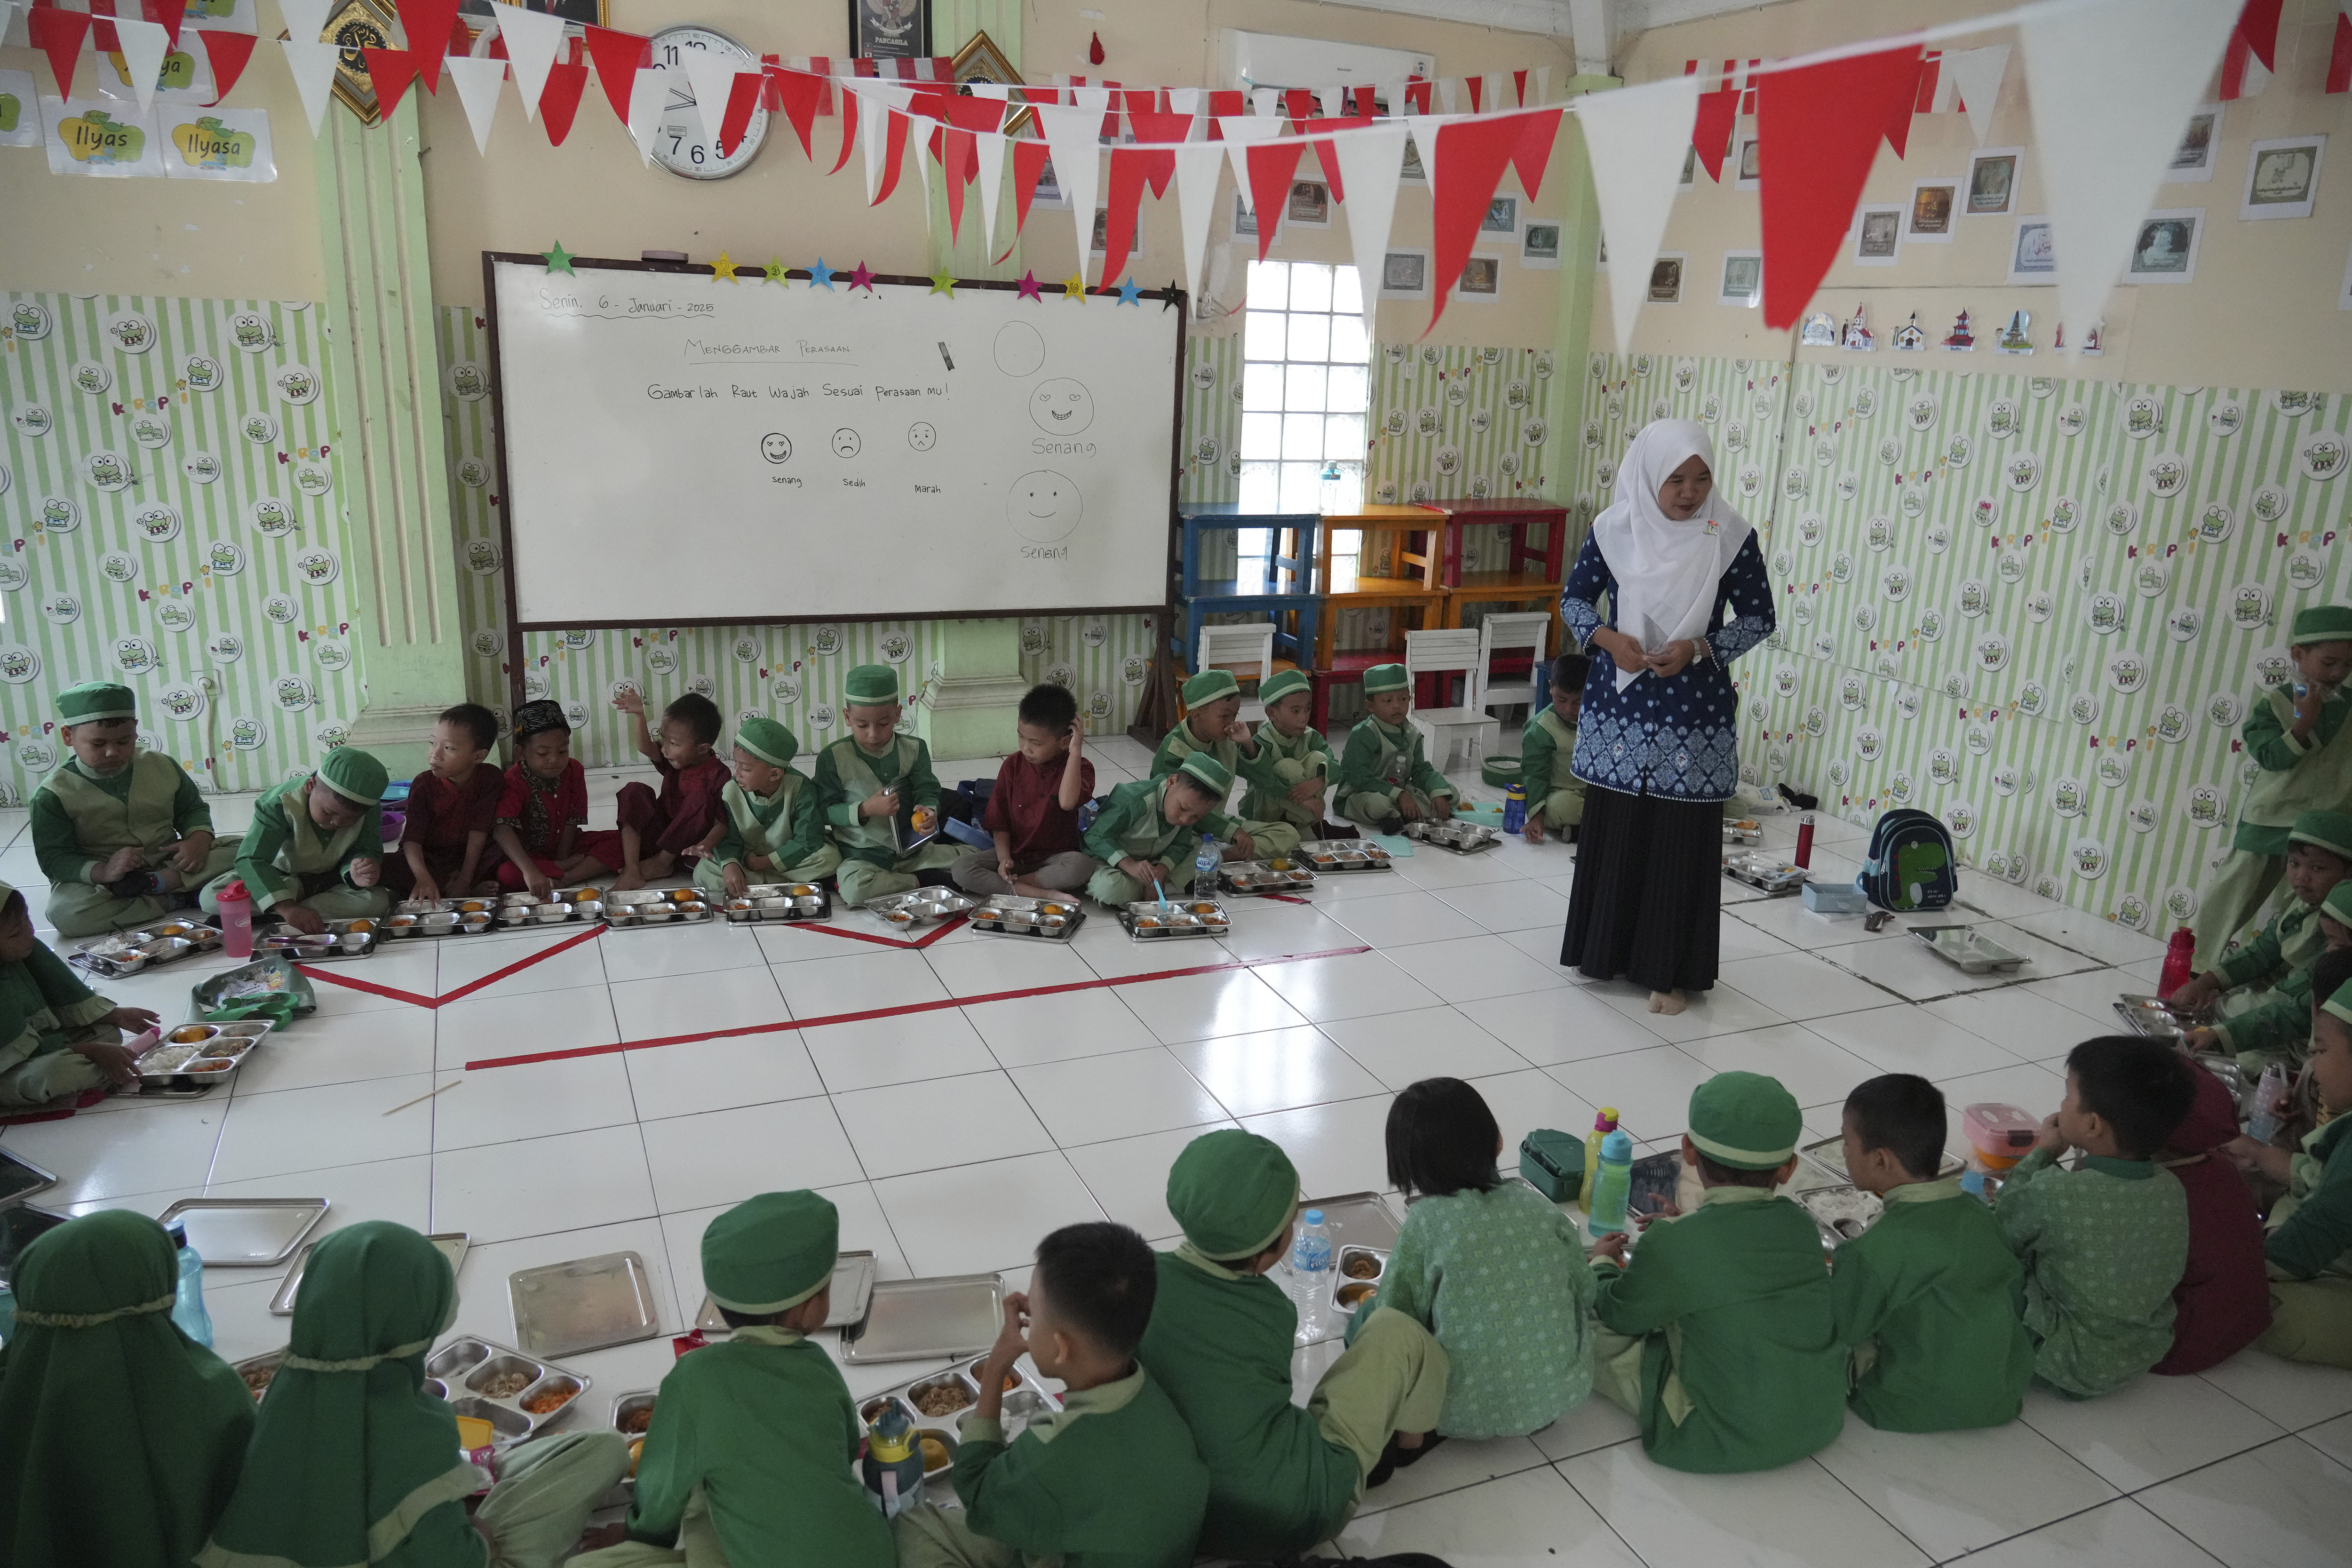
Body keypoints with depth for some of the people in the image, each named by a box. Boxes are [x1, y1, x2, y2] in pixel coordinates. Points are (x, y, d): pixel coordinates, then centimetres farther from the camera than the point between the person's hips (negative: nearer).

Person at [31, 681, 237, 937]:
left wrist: (198, 840, -10)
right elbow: (54, 858, -11)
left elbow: (193, 809, 14)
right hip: (102, 885, -3)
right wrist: (102, 871, -31)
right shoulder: (54, 794, -8)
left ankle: (157, 883, -25)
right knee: (64, 912, -35)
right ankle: (174, 899, -27)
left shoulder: (162, 767, 3)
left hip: (169, 864, 3)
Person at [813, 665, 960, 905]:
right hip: (862, 856, -3)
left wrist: (929, 811, -22)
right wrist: (866, 810, -20)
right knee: (853, 890, -36)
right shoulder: (833, 757, -8)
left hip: (913, 850, 3)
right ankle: (920, 882, -16)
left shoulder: (913, 749, 1)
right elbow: (825, 810, -5)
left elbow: (927, 791, 2)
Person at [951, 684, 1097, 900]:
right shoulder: (1013, 766, 0)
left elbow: (1067, 802, -30)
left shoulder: (1078, 767, -7)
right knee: (962, 870, -22)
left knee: (1081, 865, -36)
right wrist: (1004, 858, -13)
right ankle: (1044, 895, -29)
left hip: (1055, 857, -3)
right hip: (1015, 854, 3)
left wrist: (1075, 753, -26)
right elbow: (999, 820, 2)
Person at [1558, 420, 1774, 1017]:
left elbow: (1759, 617, 0)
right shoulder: (1614, 529, -4)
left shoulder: (1731, 536, -7)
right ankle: (1603, 951, 28)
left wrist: (1699, 648, -16)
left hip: (1695, 712, -1)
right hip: (1619, 704, 2)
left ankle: (1668, 971, 15)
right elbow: (1574, 597, 7)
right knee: (1610, 830, 11)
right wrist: (1608, 638, -13)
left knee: (1683, 842, 2)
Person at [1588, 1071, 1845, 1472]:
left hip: (1728, 1444, -4)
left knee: (1596, 1333, 2)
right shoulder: (1800, 1223, -5)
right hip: (1822, 1423, 4)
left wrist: (1604, 1265, 16)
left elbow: (1621, 1316, -4)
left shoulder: (1673, 1243, -21)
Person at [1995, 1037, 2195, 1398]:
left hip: (2075, 1365, -6)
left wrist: (2041, 1154, -6)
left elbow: (2000, 1233, -11)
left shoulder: (2053, 1193, -31)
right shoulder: (2172, 1189, -12)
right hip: (2150, 1351, 6)